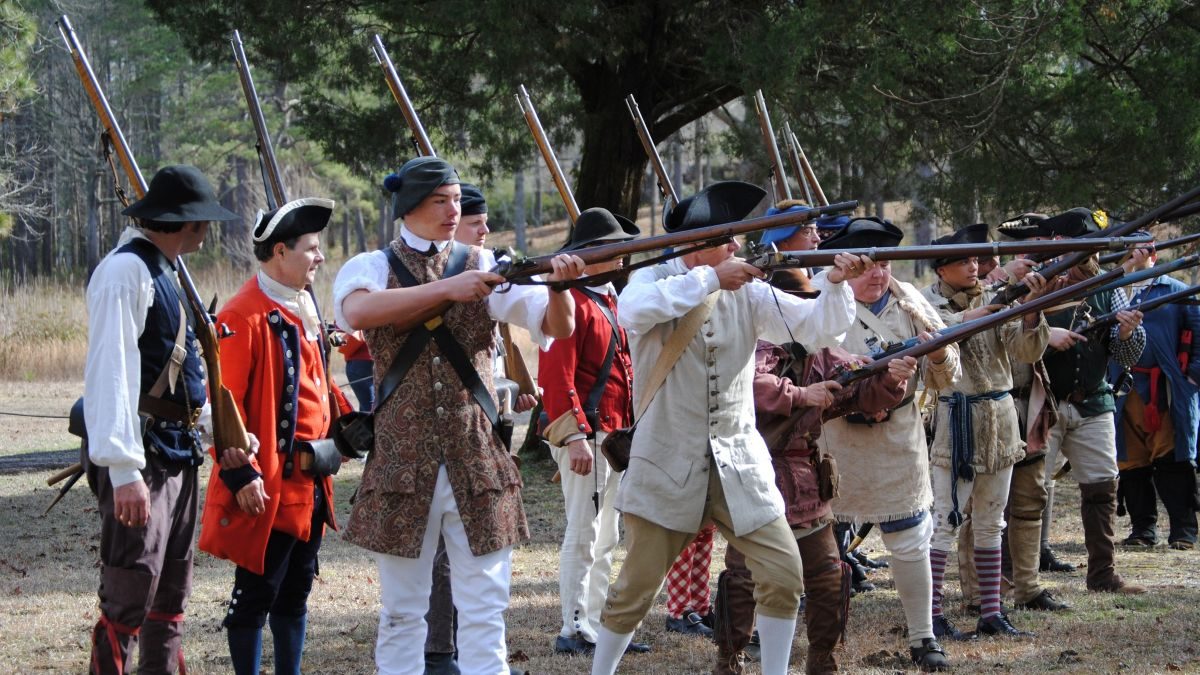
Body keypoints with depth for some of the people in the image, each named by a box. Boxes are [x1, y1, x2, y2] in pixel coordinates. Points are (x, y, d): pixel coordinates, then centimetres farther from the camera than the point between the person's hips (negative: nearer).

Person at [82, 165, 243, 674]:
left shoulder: (162, 272, 17)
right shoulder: (125, 271, -14)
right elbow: (110, 372, -21)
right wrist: (123, 470, -27)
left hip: (177, 455, 10)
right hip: (142, 459, -10)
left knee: (170, 600, 13)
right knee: (128, 604, -10)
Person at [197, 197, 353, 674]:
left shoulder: (305, 308, 13)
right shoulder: (245, 316, -15)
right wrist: (240, 474, -20)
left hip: (309, 481, 9)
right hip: (266, 486, -9)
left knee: (296, 590, 14)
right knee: (257, 591, -1)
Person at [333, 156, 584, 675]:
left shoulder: (484, 266, 6)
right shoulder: (373, 268, 2)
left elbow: (557, 327, -4)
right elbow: (356, 311, -22)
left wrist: (559, 287, -27)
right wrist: (446, 288, -29)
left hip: (478, 461, 1)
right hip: (402, 462, -1)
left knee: (484, 610, 1)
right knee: (402, 613, 8)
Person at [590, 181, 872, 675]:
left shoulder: (747, 293, 5)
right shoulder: (655, 281, -5)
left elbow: (815, 328, -1)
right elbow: (633, 311, -28)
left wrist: (835, 284, -19)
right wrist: (710, 278, -28)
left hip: (738, 462, 3)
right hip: (667, 462, -3)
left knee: (783, 572, -4)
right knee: (636, 586, 2)